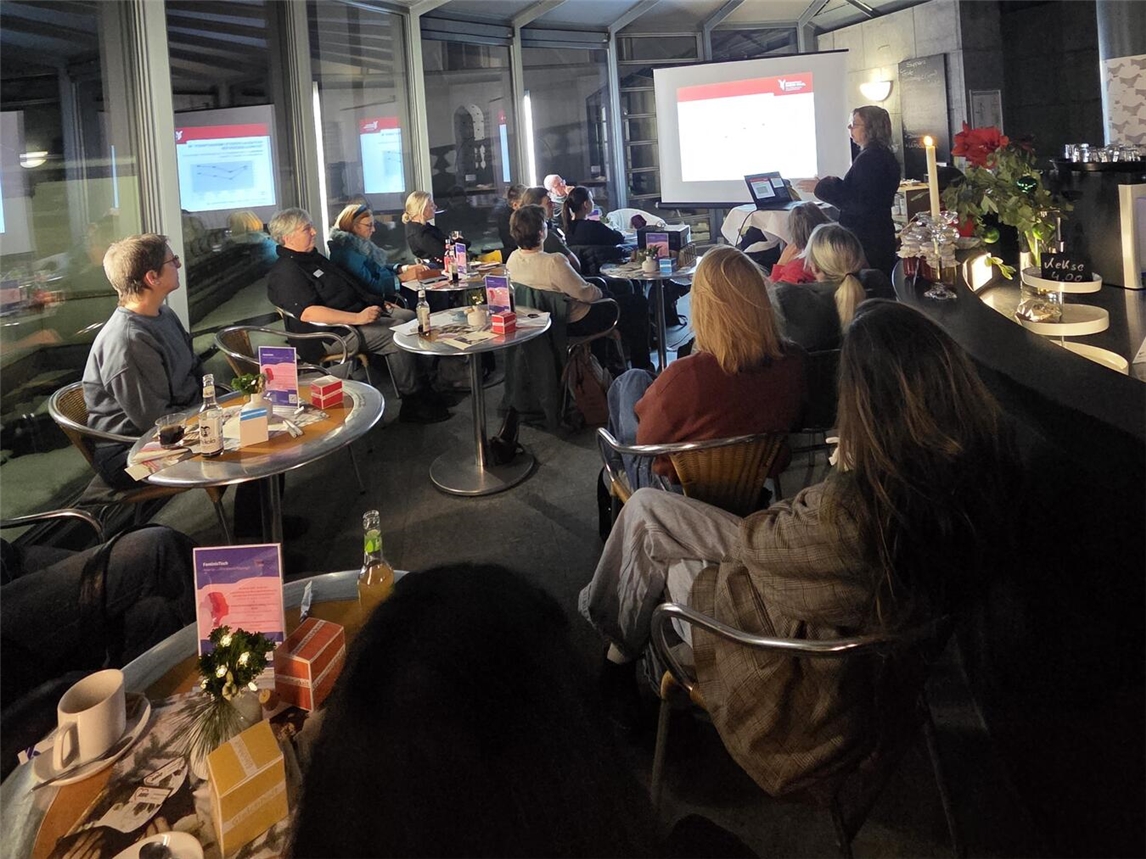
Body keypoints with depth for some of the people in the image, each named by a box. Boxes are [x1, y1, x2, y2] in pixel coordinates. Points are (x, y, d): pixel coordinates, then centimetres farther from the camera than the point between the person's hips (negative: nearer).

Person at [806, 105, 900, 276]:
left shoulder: (869, 158, -17)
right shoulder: (884, 155, 15)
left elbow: (857, 203, -22)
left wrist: (823, 187, -16)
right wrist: (834, 184, 18)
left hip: (866, 240, -11)